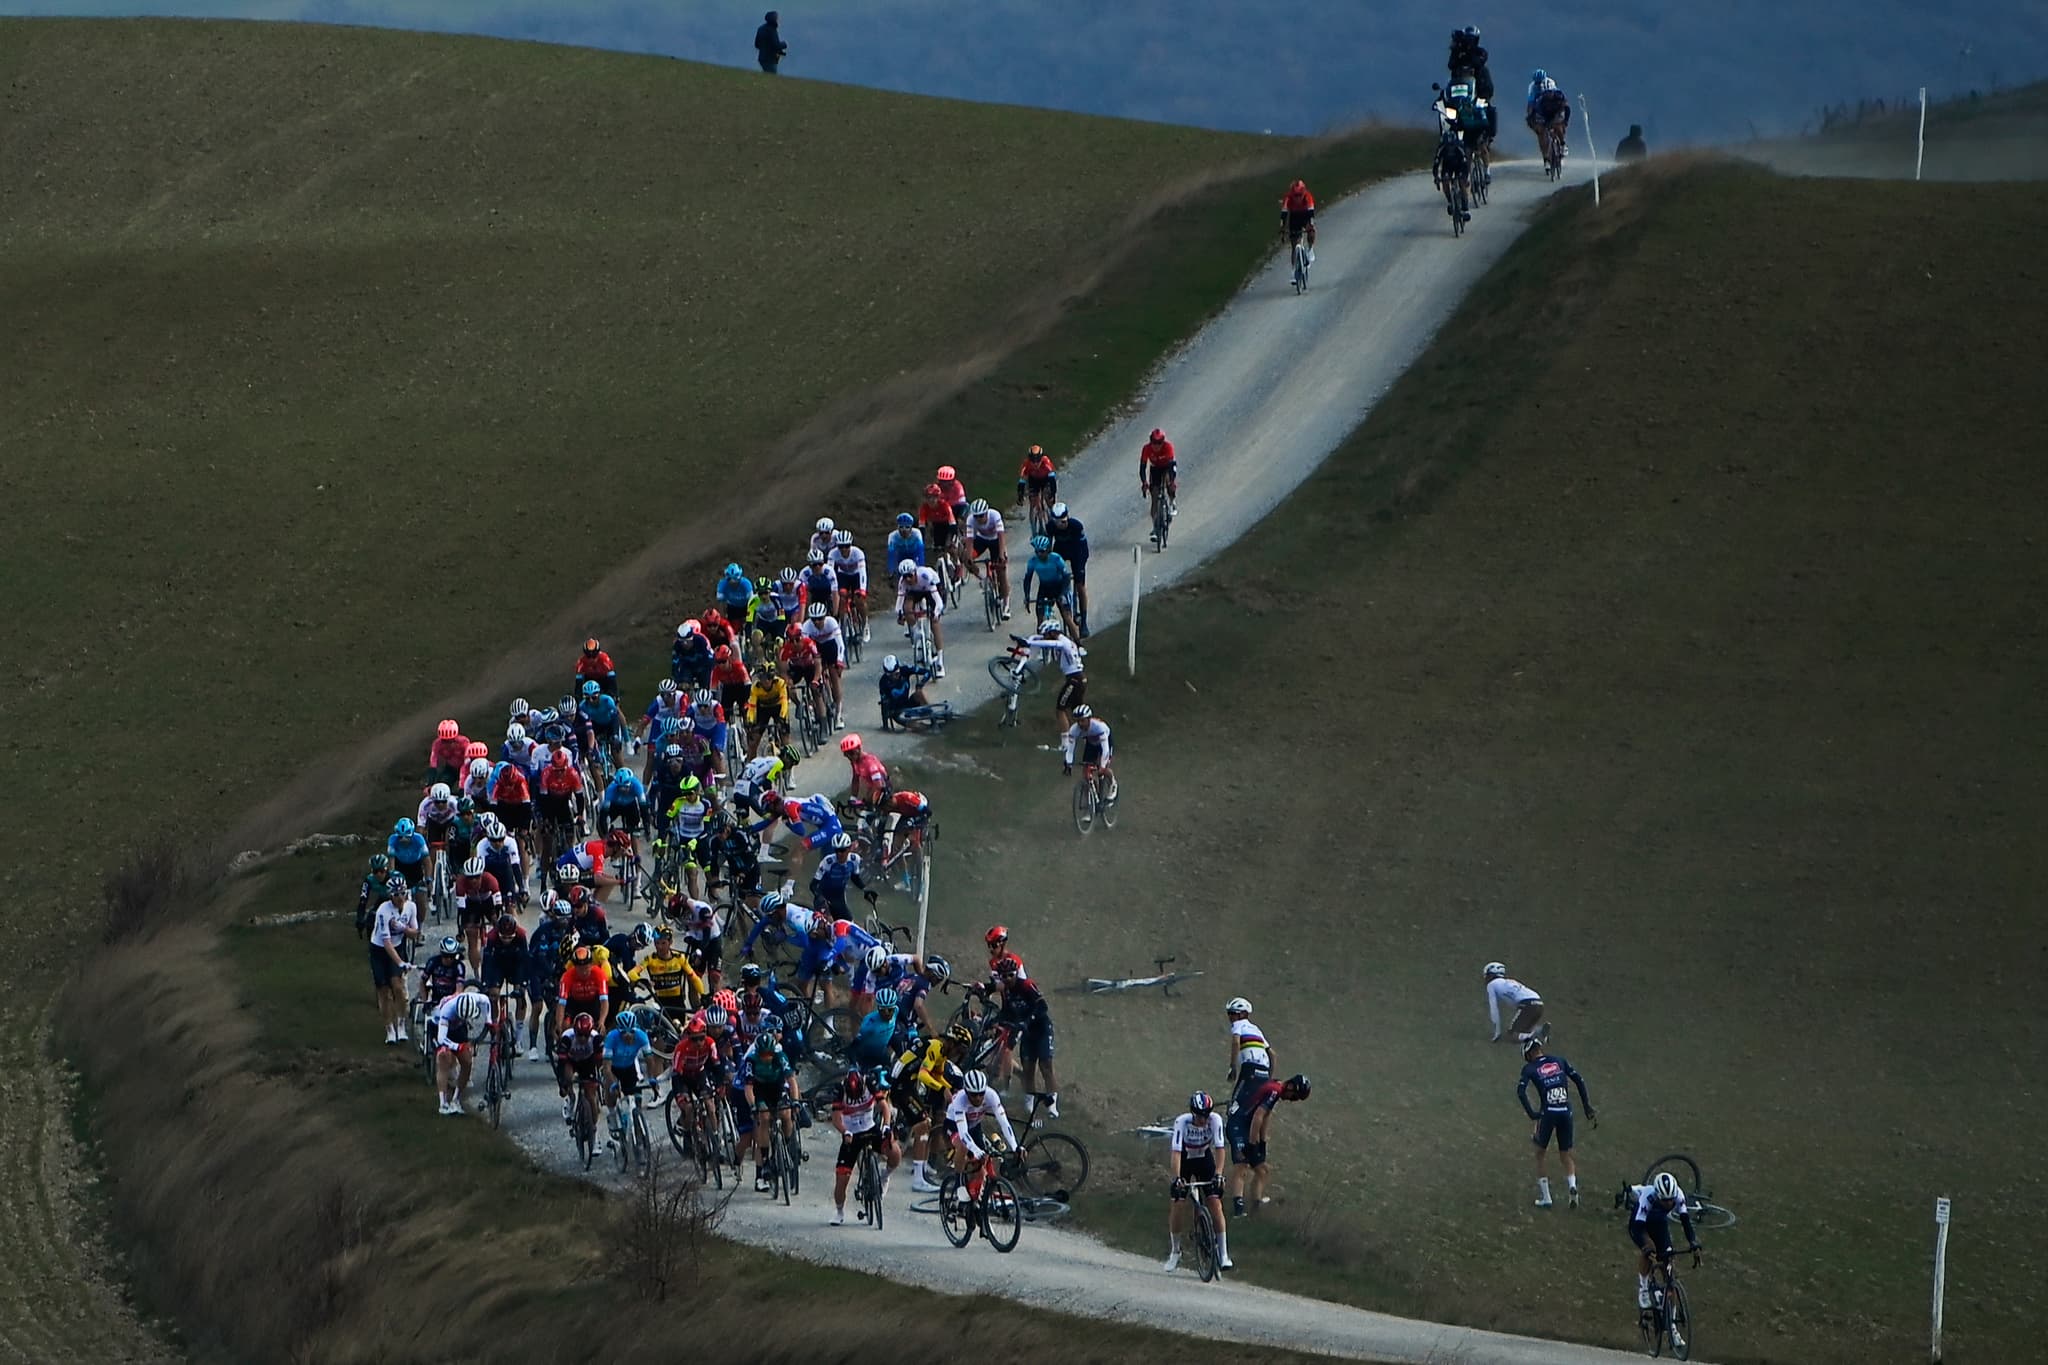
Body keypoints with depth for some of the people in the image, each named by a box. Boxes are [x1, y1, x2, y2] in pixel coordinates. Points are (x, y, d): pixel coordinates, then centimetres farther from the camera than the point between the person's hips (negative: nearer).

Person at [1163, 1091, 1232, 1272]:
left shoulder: (1215, 1120, -25)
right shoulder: (1182, 1122, -29)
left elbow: (1219, 1148, -28)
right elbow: (1176, 1152, -36)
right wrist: (1177, 1178, -48)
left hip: (1204, 1160, 1)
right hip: (1184, 1160, -1)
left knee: (1215, 1203, -12)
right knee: (1176, 1205, -8)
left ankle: (1224, 1255, -9)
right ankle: (1174, 1252, 13)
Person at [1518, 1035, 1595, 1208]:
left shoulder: (1530, 1068, 1)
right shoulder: (1559, 1062, 10)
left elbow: (1521, 1091, -13)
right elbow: (1579, 1081, 7)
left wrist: (1532, 1114, -10)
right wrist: (1588, 1108, 12)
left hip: (1548, 1114, -3)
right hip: (1566, 1112, 3)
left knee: (1540, 1154, 17)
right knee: (1566, 1155, 17)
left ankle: (1545, 1197, 15)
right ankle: (1572, 1184, -11)